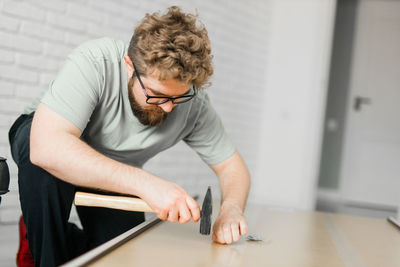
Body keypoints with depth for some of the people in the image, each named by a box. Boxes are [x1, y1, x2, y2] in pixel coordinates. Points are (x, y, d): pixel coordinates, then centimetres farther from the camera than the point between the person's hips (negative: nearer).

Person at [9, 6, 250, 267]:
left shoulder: (195, 104, -24)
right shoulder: (94, 62, -36)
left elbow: (232, 166, -12)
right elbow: (47, 147, -47)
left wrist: (231, 209, -35)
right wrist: (145, 183, -53)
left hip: (115, 177, 3)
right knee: (47, 162, -37)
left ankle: (68, 239, 23)